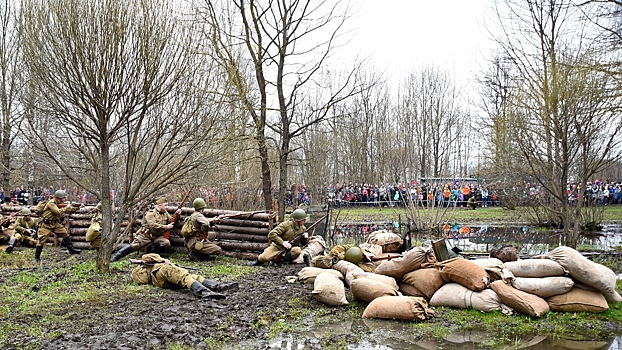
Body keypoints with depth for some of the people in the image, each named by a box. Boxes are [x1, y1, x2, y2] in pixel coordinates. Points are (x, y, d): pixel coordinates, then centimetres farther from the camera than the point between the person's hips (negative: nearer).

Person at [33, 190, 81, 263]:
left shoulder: (60, 204, 7)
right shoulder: (51, 203, -18)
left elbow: (68, 211, 11)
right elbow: (58, 212, -30)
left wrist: (75, 209, -8)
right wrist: (66, 207, -18)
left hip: (55, 223, 8)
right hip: (46, 224, -8)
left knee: (65, 234, 2)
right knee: (41, 240, -5)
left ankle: (71, 249, 9)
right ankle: (37, 257, 5)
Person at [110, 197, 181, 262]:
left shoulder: (165, 213, 13)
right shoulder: (151, 213, -8)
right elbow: (153, 225, -21)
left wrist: (177, 215, -2)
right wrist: (166, 227, -18)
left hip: (158, 237, 4)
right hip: (146, 235, -4)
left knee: (167, 244, -24)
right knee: (134, 245, -17)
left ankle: (153, 251, 0)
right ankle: (116, 256, -3)